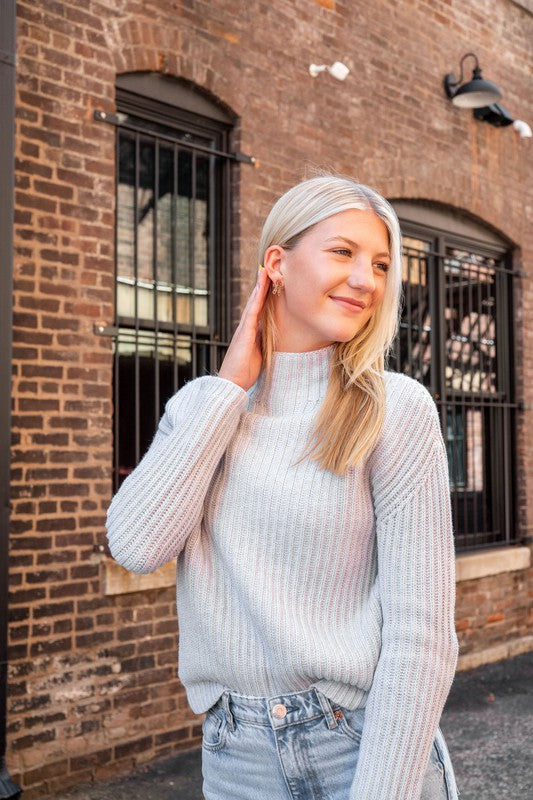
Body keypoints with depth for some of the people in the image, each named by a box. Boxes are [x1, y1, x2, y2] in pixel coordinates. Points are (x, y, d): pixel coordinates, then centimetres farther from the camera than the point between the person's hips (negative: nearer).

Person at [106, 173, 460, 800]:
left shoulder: (396, 409, -10)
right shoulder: (202, 404, 2)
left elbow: (420, 631, -13)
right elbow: (135, 546, -14)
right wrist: (230, 390, -11)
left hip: (367, 747, -3)